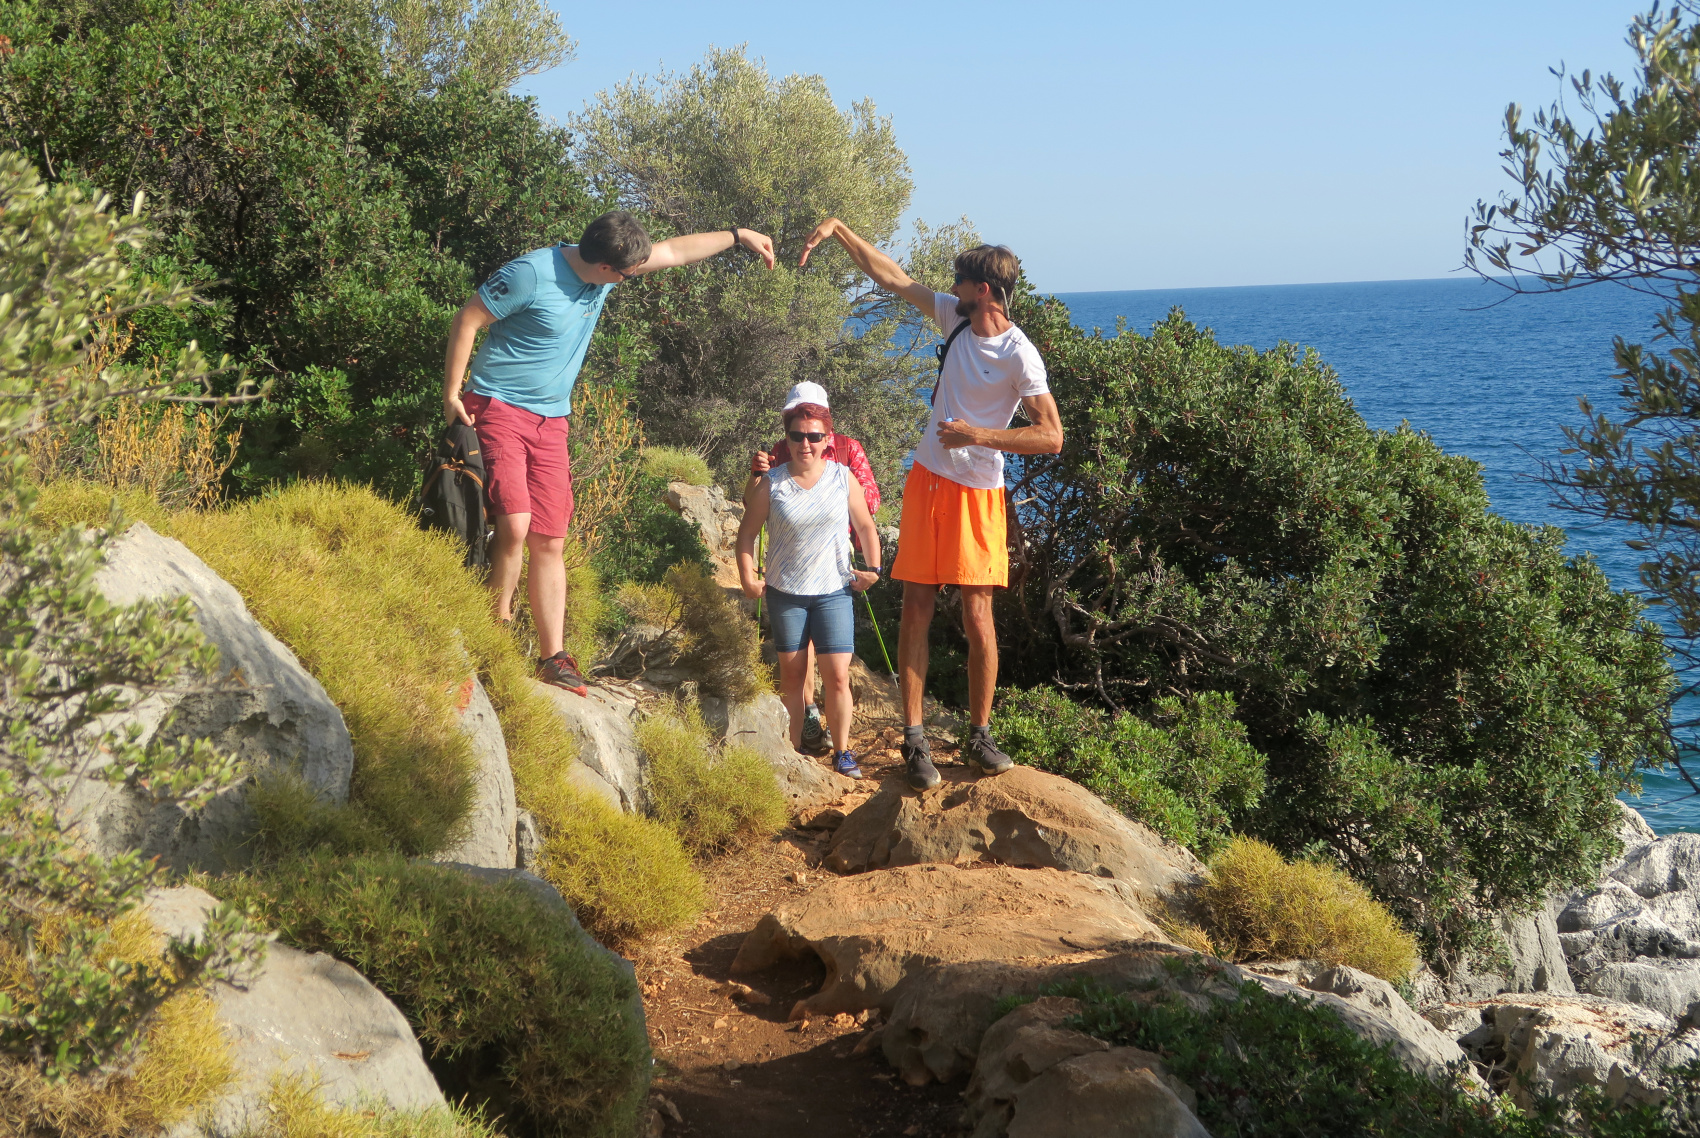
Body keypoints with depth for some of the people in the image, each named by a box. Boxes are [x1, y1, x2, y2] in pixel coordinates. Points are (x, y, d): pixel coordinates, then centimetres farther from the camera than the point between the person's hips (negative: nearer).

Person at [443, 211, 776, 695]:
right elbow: (466, 319, -11)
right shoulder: (530, 273, -19)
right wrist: (451, 395, -11)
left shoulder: (604, 272, 2)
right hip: (498, 410, -7)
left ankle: (553, 657, 5)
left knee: (549, 542, 3)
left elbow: (673, 252, 17)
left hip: (551, 421, 7)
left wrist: (738, 235, 20)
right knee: (515, 524, -23)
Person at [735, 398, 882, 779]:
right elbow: (747, 532, 4)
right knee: (791, 674, 8)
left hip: (834, 592, 0)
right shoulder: (771, 483, -4)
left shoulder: (843, 478, -2)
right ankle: (792, 750, 16)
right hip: (785, 593, 1)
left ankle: (843, 753, 5)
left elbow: (865, 526, 10)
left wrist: (872, 568, 3)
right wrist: (747, 577, -3)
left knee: (837, 676, -6)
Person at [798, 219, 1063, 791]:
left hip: (976, 495, -6)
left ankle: (979, 735, 12)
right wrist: (840, 230, 8)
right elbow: (891, 276, 11)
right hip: (927, 482, 6)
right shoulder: (955, 317, 3)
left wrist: (979, 435, -21)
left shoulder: (1018, 355, -15)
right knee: (916, 611, 3)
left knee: (977, 618, -2)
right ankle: (914, 739, 8)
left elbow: (1051, 436, -18)